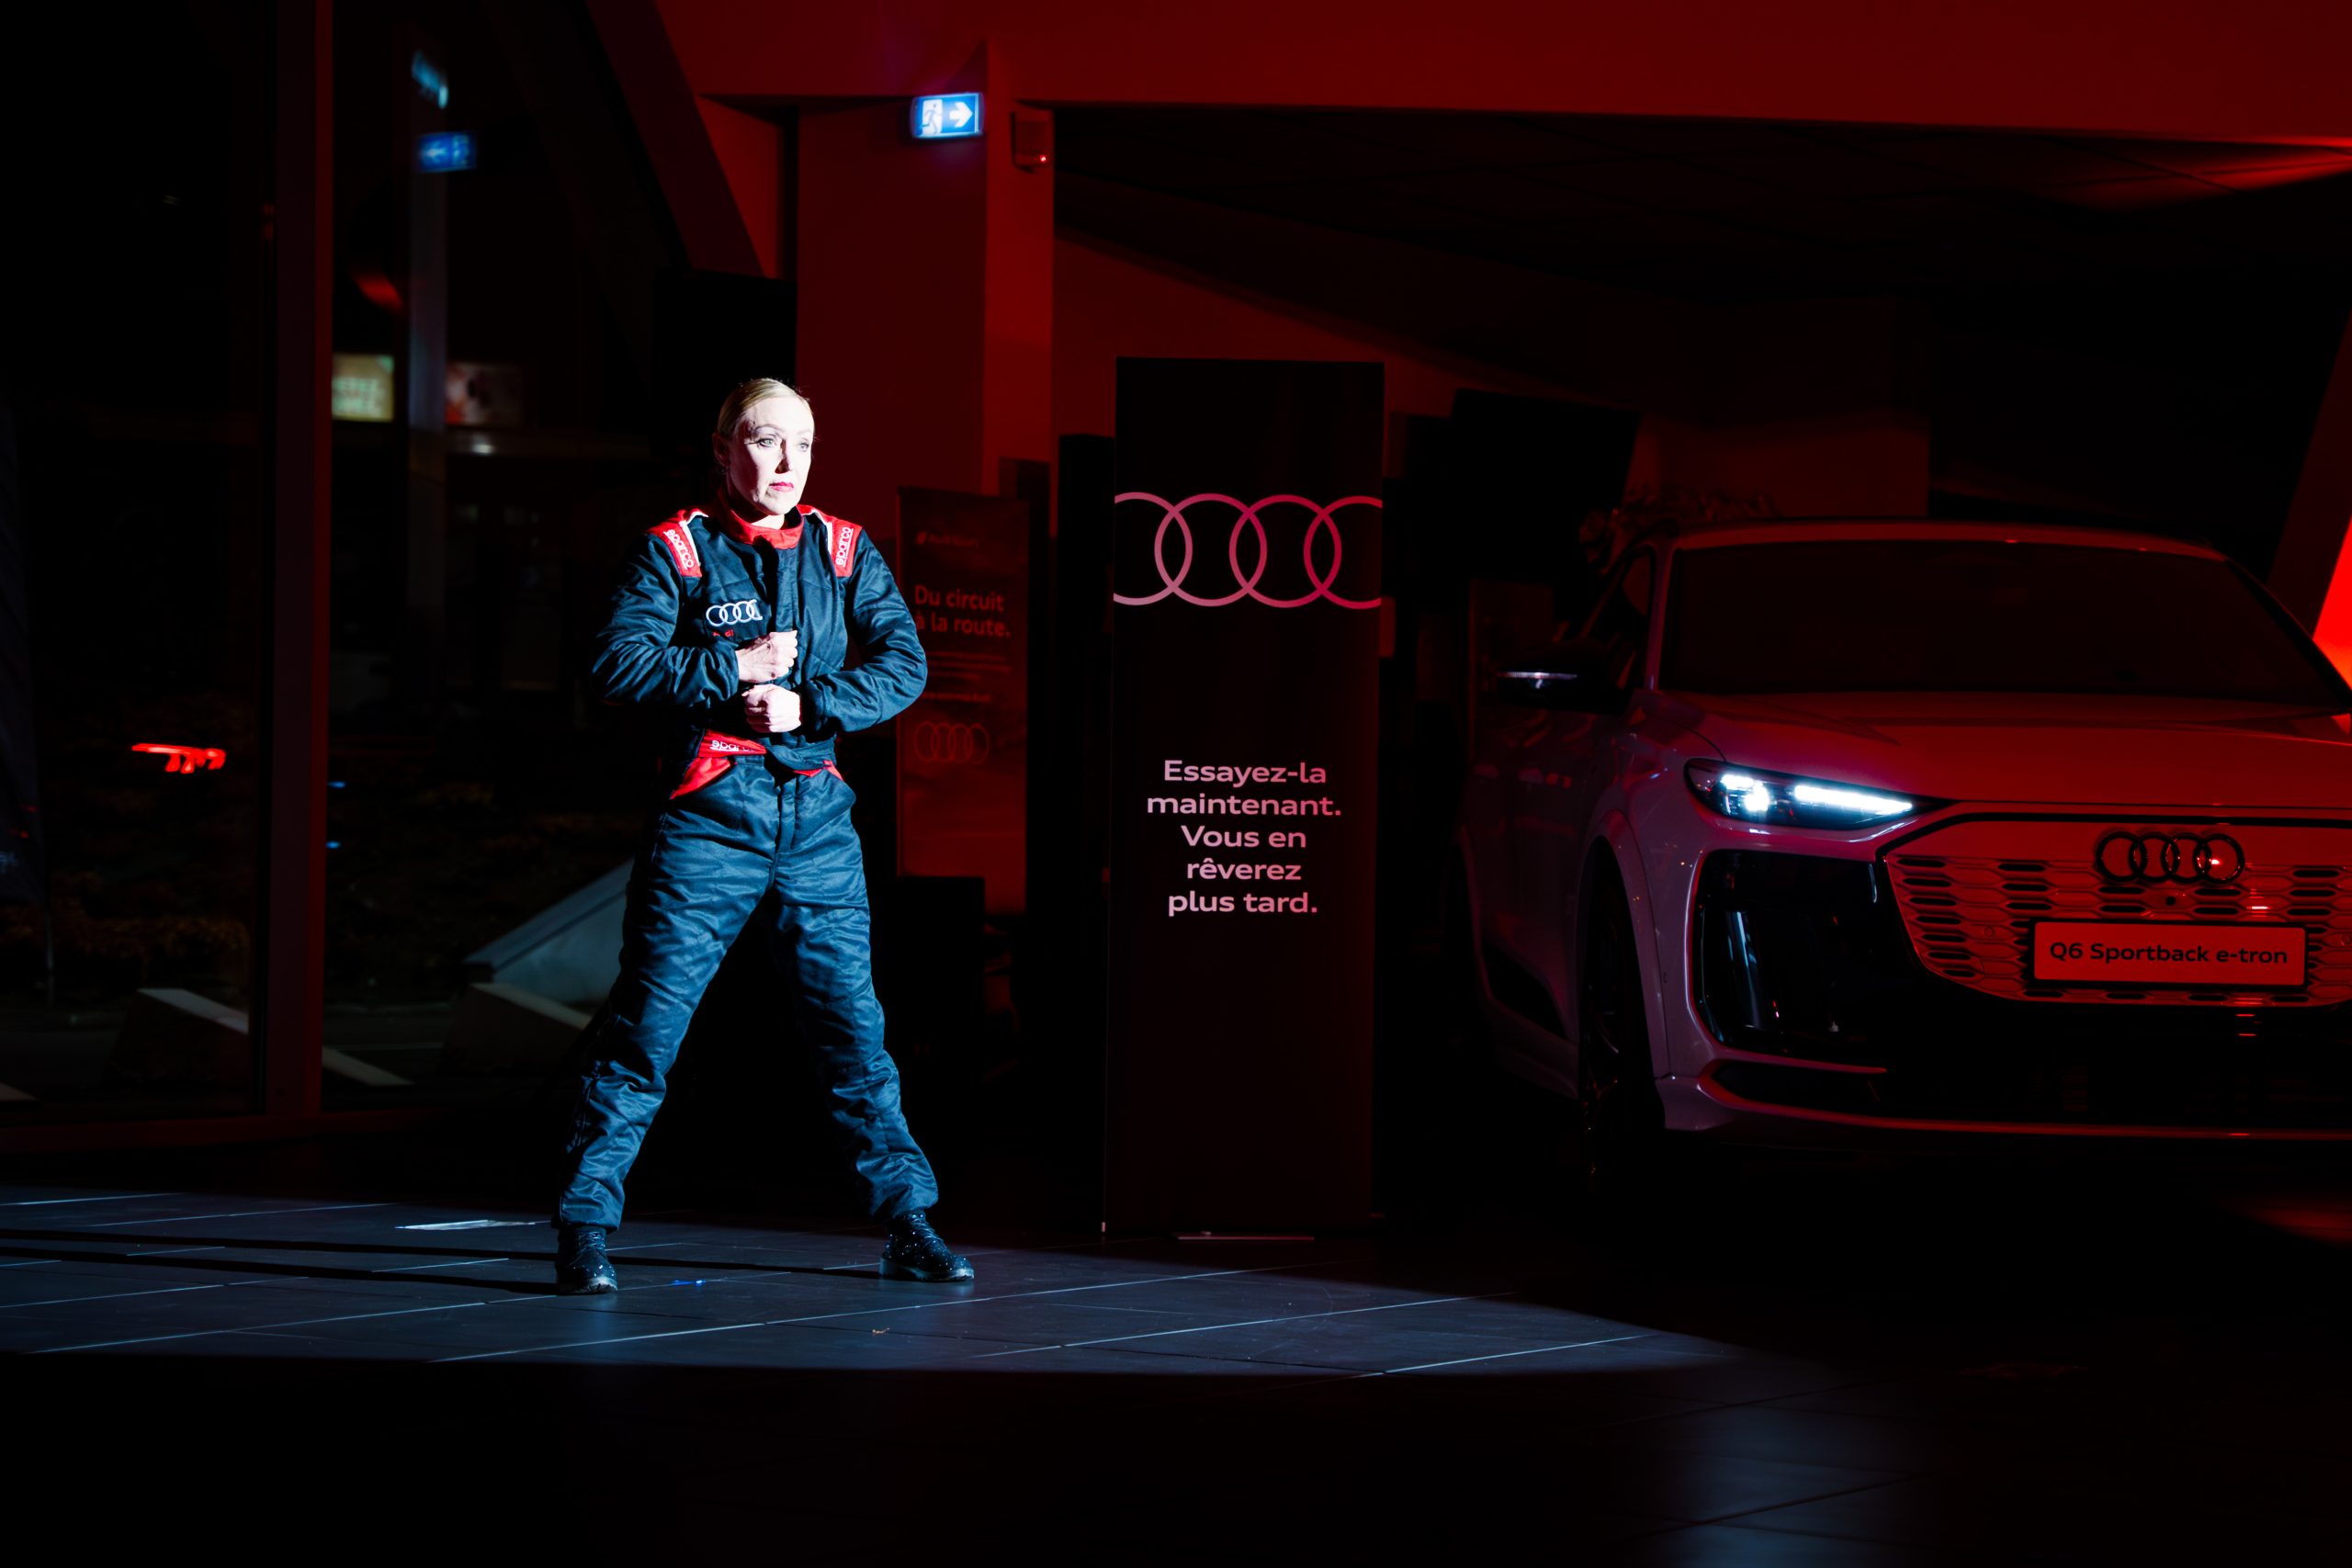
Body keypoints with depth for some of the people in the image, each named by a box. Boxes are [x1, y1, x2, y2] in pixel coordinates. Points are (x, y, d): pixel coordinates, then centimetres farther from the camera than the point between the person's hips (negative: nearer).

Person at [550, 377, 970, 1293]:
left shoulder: (844, 553, 11)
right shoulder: (676, 550, 1)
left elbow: (903, 663, 3)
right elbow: (616, 663, -9)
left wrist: (808, 702, -11)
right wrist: (734, 670, -12)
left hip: (815, 815, 3)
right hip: (708, 816, -3)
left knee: (852, 1024, 6)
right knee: (649, 1020, -5)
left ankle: (908, 1224, 14)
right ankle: (584, 1228, 0)